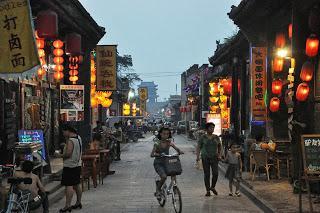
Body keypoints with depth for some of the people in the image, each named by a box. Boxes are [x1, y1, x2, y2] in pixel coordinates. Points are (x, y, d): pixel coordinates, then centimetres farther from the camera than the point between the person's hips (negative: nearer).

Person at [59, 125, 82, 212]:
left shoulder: (70, 141, -18)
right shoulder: (78, 138, 11)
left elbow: (68, 154, -24)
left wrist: (61, 155, -9)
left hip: (70, 166, -10)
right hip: (77, 165, 10)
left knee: (69, 186, -9)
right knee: (77, 185, 16)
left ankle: (67, 206, -10)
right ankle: (78, 203, 24)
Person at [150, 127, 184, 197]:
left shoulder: (169, 142, 1)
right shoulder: (157, 143, -10)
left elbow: (177, 149, -2)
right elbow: (152, 155, -18)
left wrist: (179, 151, -24)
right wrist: (159, 154, -36)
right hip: (158, 163, -5)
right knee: (164, 176, -28)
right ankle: (158, 190, -6)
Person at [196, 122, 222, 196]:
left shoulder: (216, 137, 8)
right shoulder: (203, 137, 0)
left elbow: (219, 147, 16)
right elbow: (198, 147, -2)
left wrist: (219, 155, 5)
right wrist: (198, 156, -13)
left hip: (214, 157, 2)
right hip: (205, 158, -2)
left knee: (215, 173, -7)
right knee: (206, 174, 1)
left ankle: (213, 187, 19)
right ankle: (208, 191, 10)